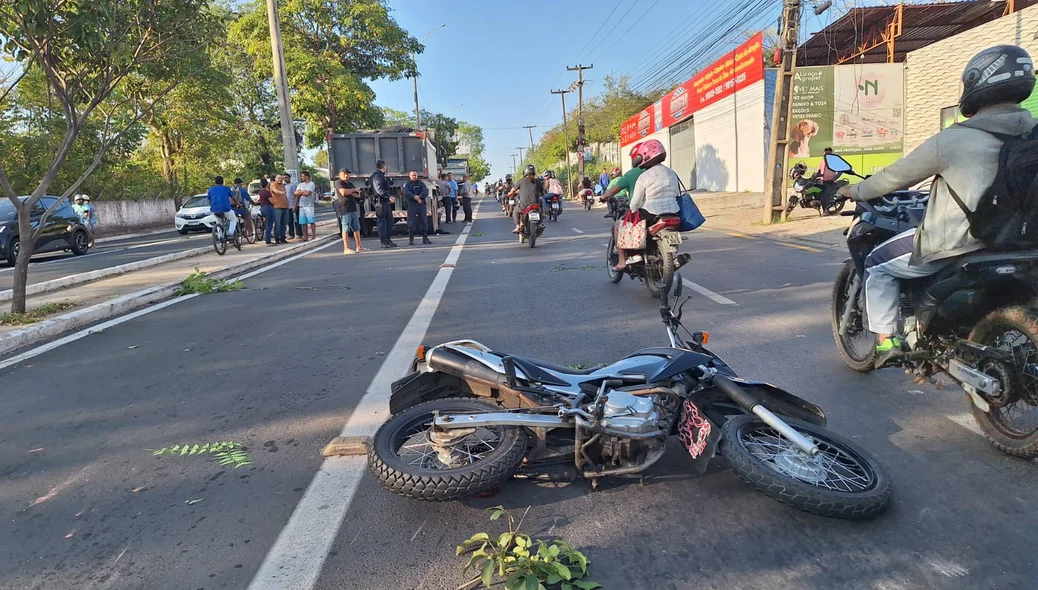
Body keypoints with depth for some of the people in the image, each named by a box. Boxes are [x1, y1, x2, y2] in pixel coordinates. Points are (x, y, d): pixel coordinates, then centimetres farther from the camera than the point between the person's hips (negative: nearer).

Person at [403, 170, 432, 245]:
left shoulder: (421, 183, 14)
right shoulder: (407, 185, 9)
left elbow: (426, 191, -3)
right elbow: (406, 193, -9)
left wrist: (419, 196, -18)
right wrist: (415, 197, -20)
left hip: (421, 204, 2)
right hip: (411, 205, -2)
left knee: (423, 221, 3)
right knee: (411, 223, -5)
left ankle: (425, 238, 8)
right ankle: (411, 239, 0)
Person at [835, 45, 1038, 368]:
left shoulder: (952, 140, -17)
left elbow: (897, 176, -7)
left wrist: (855, 191, 9)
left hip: (954, 243, -7)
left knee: (878, 264, 11)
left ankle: (886, 339, 7)